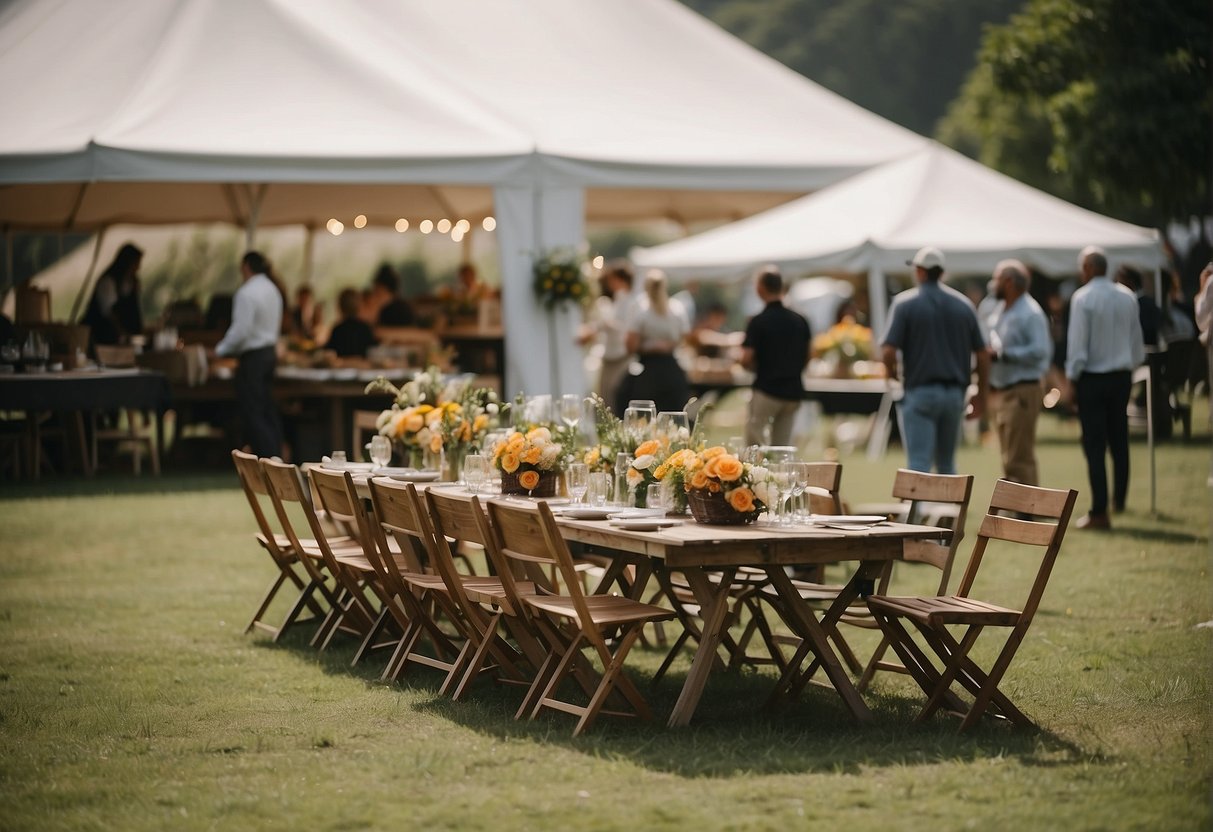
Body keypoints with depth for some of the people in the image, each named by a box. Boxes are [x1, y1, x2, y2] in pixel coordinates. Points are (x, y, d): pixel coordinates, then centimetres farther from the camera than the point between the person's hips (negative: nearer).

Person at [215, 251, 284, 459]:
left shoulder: (247, 293, -17)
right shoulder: (272, 290, 12)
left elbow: (241, 330, -21)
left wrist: (220, 350, -8)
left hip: (253, 356, -9)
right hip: (270, 352, 9)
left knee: (252, 413, -6)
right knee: (267, 410, 13)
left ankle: (269, 456, -12)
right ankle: (275, 454, 14)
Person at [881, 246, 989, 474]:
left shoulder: (905, 303, -4)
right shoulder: (964, 304, 7)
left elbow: (888, 352, -13)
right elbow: (982, 355, 7)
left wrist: (891, 372, 8)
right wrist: (981, 396, 15)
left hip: (920, 392, -4)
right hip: (955, 393, 4)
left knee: (919, 464, -5)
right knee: (947, 465, 16)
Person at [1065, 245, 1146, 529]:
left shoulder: (1083, 298, -12)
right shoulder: (1127, 297, 5)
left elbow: (1077, 343, -13)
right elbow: (1137, 341, 13)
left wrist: (1072, 379, -5)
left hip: (1092, 378, -5)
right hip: (1122, 376, 5)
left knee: (1095, 445, -4)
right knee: (1119, 442, 17)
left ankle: (1099, 513, -5)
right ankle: (1119, 500, 27)